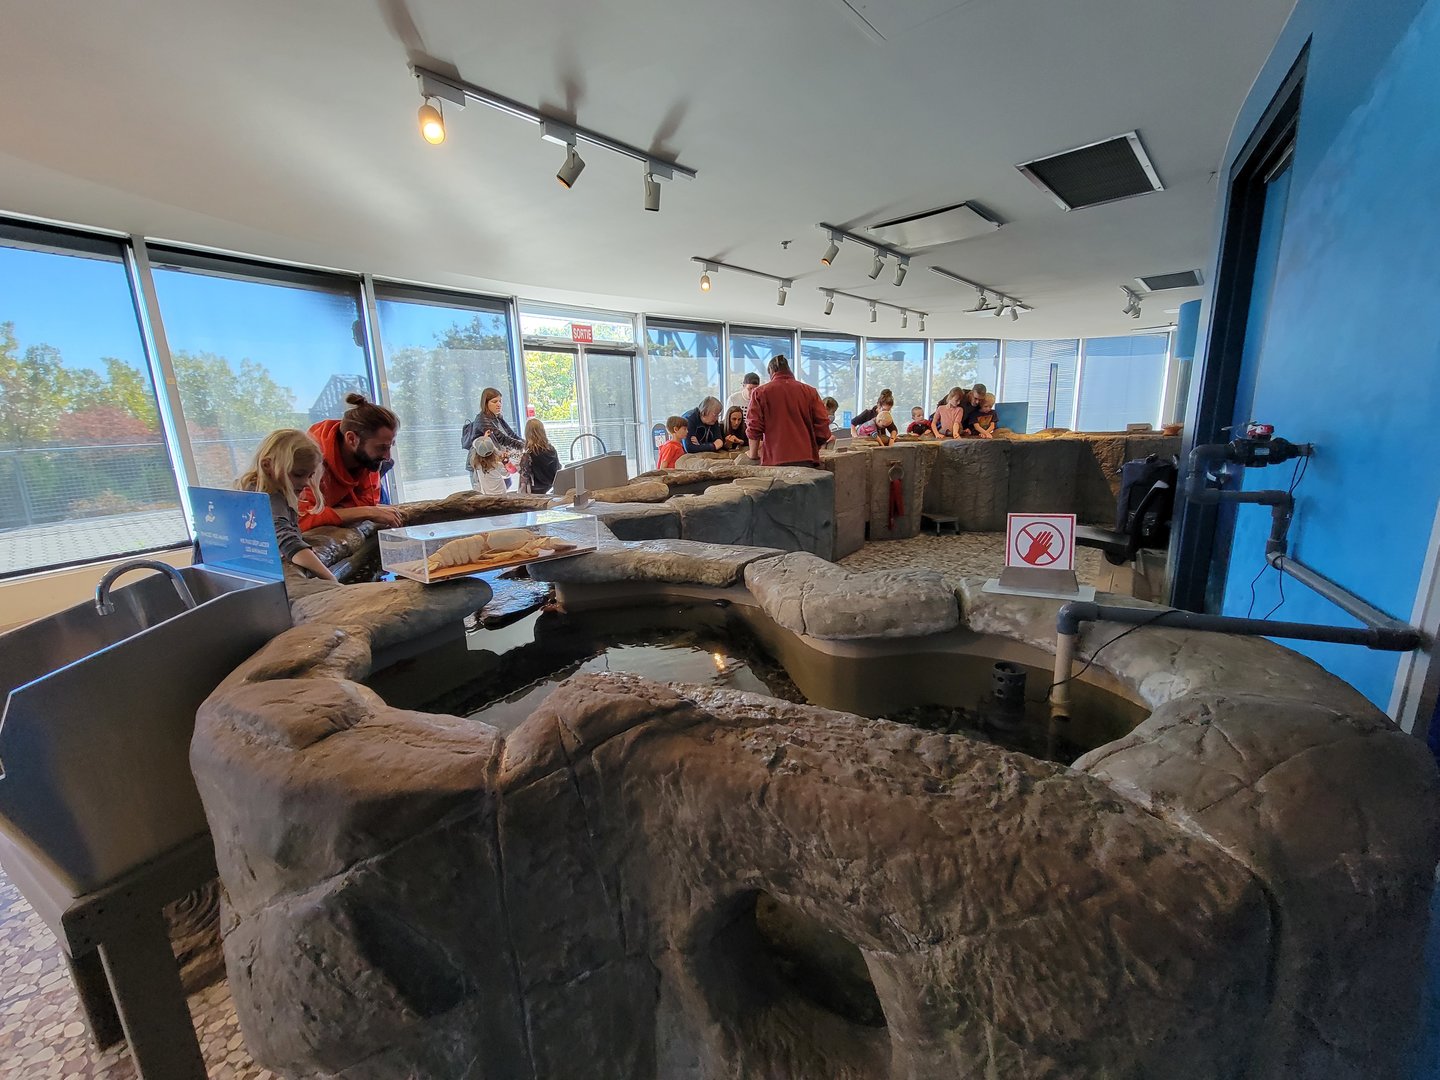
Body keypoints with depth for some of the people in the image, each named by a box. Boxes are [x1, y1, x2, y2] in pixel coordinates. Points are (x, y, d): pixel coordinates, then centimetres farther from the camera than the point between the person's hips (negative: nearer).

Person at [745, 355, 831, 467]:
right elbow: (823, 428, 5)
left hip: (774, 461, -2)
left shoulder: (760, 392, 4)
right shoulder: (810, 391, 8)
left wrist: (753, 455, 14)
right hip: (806, 459, 2)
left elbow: (754, 428, 0)